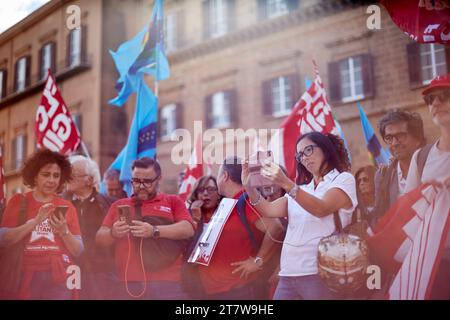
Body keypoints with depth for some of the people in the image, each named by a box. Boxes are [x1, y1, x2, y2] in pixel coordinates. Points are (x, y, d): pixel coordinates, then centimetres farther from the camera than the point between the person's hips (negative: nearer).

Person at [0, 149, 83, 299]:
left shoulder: (67, 206, 6)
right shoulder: (18, 201, 4)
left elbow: (78, 251, 4)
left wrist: (64, 231, -13)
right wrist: (36, 221, -17)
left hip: (58, 279, 1)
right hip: (26, 277, -1)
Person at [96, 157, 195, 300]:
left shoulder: (173, 202, 9)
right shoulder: (119, 205, 17)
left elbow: (188, 230, -5)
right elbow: (100, 239, 12)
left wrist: (154, 231, -18)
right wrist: (113, 233, -11)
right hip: (128, 284, 2)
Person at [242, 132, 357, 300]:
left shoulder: (344, 179, 3)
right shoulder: (301, 190, 20)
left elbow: (322, 209, -15)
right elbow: (269, 210, 6)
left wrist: (286, 184, -26)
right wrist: (250, 187, -9)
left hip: (319, 272, -5)